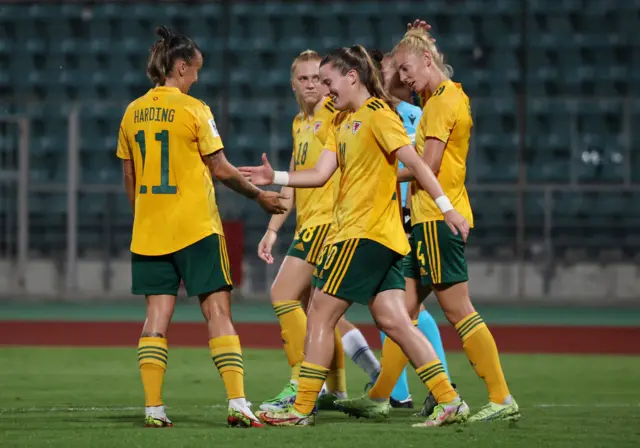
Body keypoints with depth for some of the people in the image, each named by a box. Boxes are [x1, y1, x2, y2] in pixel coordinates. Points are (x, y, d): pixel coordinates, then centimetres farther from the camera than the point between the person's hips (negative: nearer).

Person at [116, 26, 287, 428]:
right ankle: (237, 403, -7)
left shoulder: (133, 113, 7)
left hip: (148, 229, 5)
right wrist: (259, 195, 6)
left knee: (157, 315, 6)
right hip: (195, 228, -5)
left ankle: (154, 408, -1)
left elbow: (130, 180, 13)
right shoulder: (193, 110, -9)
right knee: (218, 312, -1)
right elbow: (221, 170, -7)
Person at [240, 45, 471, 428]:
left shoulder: (376, 113, -9)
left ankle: (302, 409, 1)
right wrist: (275, 178, 2)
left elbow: (414, 162, -14)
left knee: (321, 314, -4)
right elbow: (321, 175, 12)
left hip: (367, 233, -9)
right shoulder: (343, 121, 18)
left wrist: (447, 207, -19)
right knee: (393, 321, 3)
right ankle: (450, 402, 0)